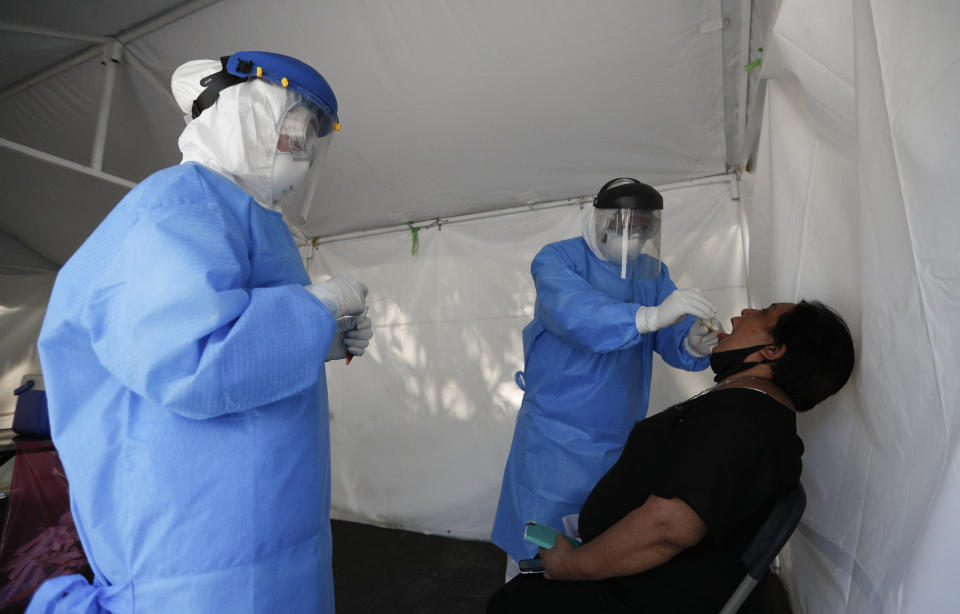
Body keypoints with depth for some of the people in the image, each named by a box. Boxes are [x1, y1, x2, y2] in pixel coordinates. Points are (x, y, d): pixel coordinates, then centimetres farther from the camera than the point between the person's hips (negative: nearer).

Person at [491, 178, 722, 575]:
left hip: (620, 440, 5)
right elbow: (573, 312, -33)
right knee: (536, 552, 6)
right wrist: (649, 316, -45)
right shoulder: (557, 259, -12)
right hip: (555, 440, -5)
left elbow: (671, 337, -5)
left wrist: (692, 345, -28)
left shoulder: (653, 273, 6)